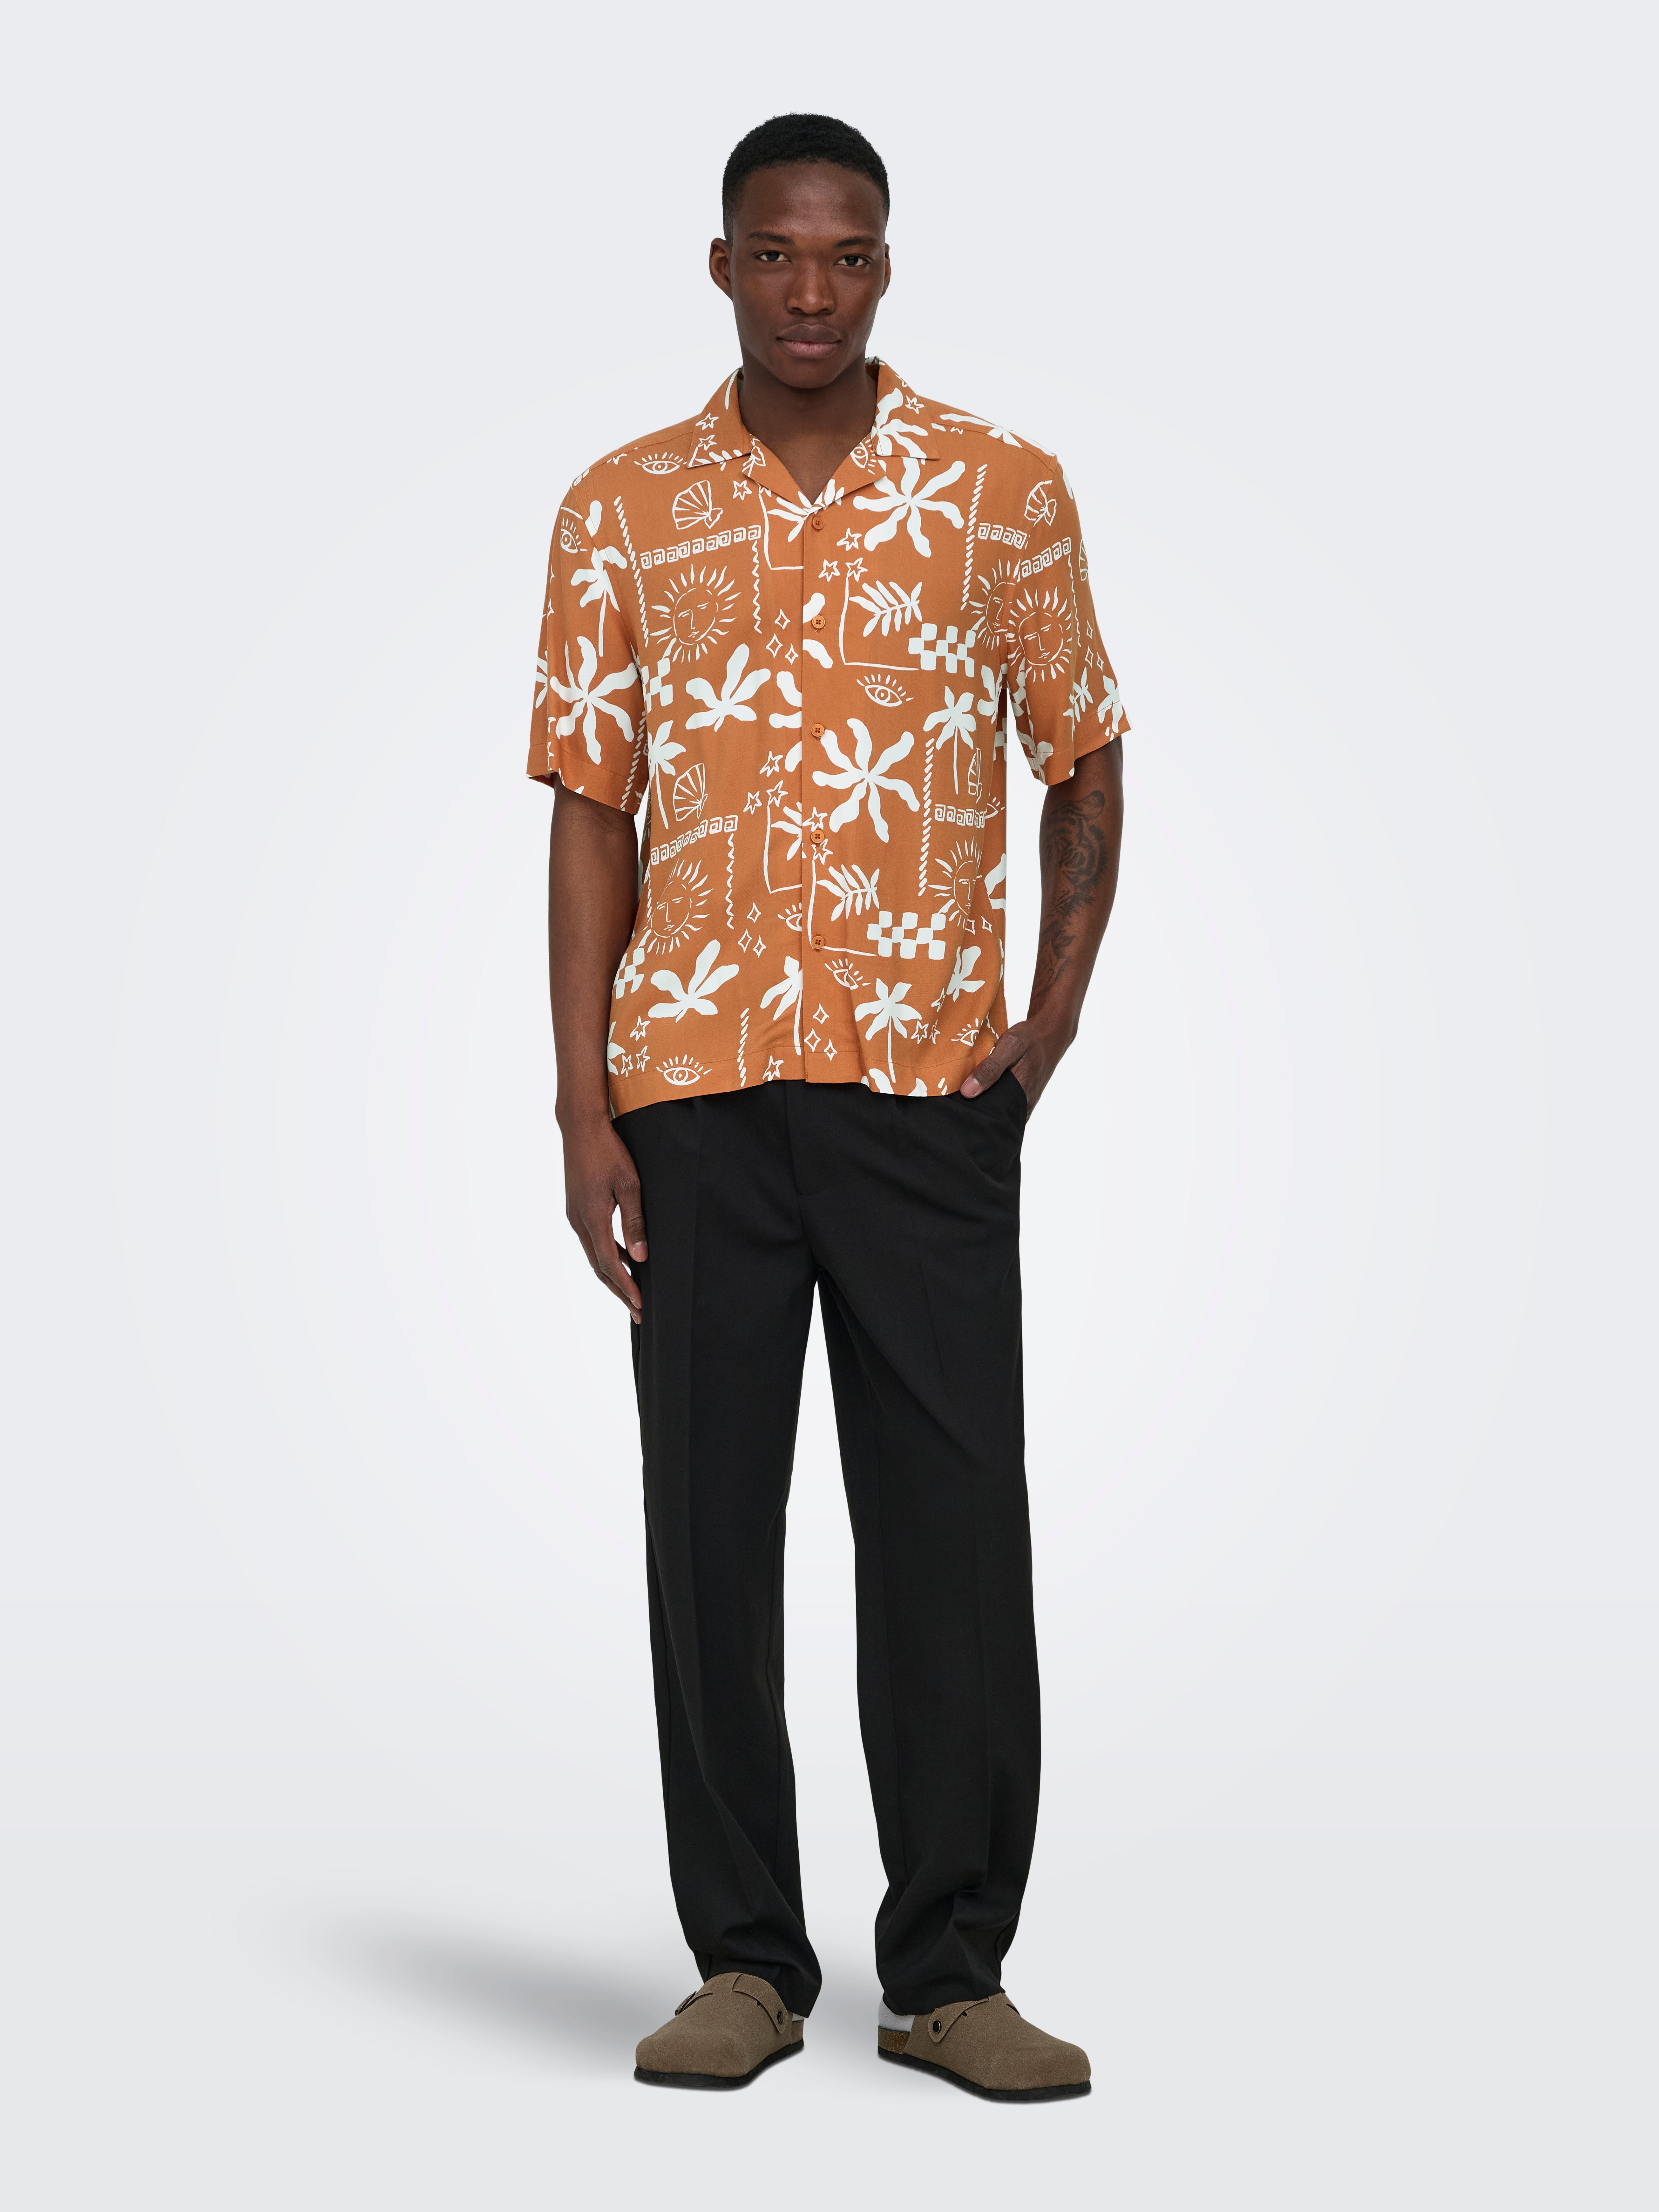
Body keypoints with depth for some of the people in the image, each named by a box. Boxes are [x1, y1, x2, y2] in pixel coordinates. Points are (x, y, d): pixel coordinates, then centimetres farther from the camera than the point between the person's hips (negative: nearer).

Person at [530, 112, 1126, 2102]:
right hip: (695, 1085, 1)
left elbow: (1084, 761, 12)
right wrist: (582, 1112, -1)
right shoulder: (623, 511, 6)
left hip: (929, 1082, -1)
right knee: (710, 1529, 5)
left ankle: (949, 1969, 11)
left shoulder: (1003, 492, 4)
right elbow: (590, 817, 5)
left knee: (953, 1531, 0)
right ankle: (746, 1958, 17)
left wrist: (1057, 1009, 0)